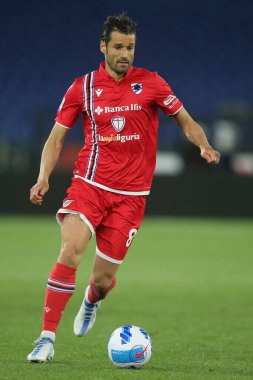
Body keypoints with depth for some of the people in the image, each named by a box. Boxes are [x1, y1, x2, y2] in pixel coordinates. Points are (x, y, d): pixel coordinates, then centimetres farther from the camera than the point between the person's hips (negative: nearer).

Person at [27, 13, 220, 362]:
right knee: (70, 251, -24)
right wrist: (44, 177, -8)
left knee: (104, 278, 1)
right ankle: (47, 339, -19)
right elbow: (57, 137, 7)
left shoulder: (150, 83, 0)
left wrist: (204, 146, -10)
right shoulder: (83, 87, 2)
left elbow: (185, 120, 10)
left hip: (131, 195, 0)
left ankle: (92, 300, 42)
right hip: (89, 185, 0)